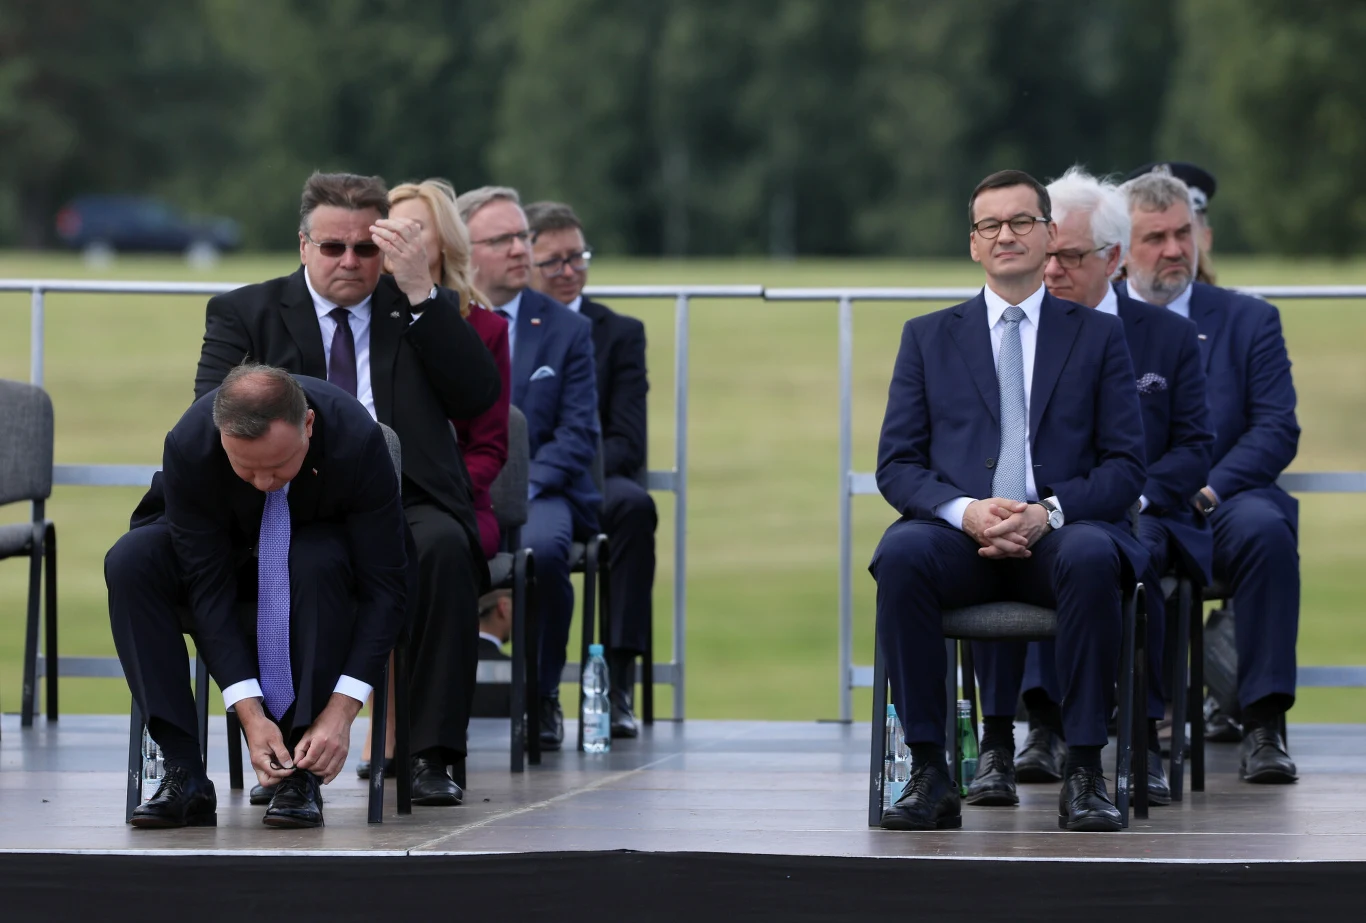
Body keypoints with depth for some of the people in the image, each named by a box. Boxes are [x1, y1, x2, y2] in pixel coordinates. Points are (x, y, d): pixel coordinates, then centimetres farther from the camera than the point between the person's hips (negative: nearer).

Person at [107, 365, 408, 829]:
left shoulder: (357, 439, -34)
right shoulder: (188, 446, -32)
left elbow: (384, 587, -28)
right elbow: (209, 583, -27)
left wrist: (339, 712, -35)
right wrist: (249, 713, -34)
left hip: (319, 552, -1)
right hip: (226, 552, 1)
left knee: (319, 566, -37)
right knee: (131, 561, -29)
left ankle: (300, 775, -27)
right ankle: (183, 775, -28)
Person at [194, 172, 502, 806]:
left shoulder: (424, 309, 18)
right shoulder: (245, 313, 17)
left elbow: (477, 398, 2)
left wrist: (420, 290, -4)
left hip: (402, 504, 1)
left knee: (444, 545, -34)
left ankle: (431, 754, -30)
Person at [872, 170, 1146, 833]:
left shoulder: (1098, 336, 15)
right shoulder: (928, 337, 17)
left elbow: (1124, 467, 7)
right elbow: (896, 465, 9)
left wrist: (1048, 512, -13)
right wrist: (967, 511, -12)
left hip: (1059, 534, -1)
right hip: (958, 534, 1)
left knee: (1091, 556, -37)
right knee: (900, 554, -34)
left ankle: (1083, 773, -32)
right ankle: (928, 773, -31)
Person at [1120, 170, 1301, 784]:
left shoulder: (1249, 320, 13)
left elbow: (1277, 430, 3)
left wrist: (1207, 489, -15)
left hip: (1217, 506, 0)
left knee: (1264, 527, -36)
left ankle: (1263, 727, -33)